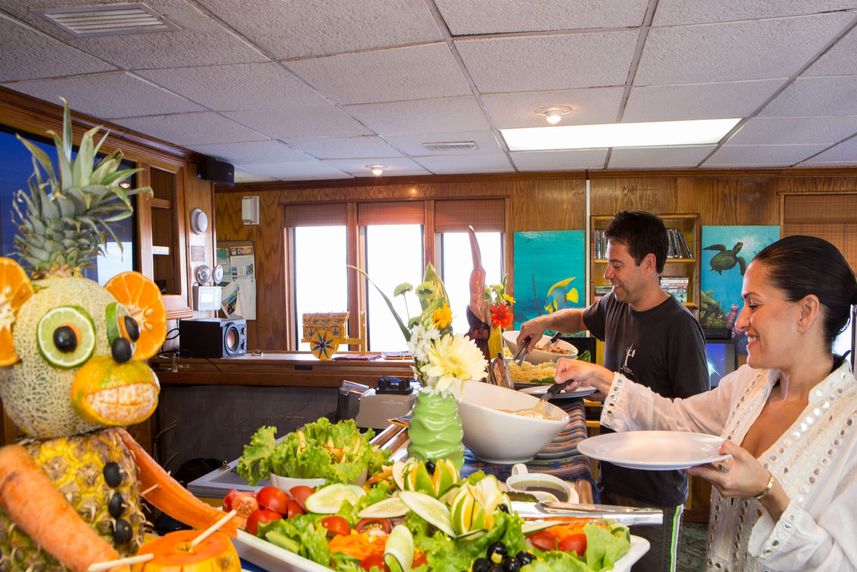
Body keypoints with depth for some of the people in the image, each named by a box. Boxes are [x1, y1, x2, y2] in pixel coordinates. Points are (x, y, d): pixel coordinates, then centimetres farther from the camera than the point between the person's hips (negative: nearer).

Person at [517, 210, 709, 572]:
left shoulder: (679, 326, -21)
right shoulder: (615, 305, 2)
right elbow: (582, 318, 25)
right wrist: (544, 321, 6)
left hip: (655, 492, -7)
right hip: (611, 476, 7)